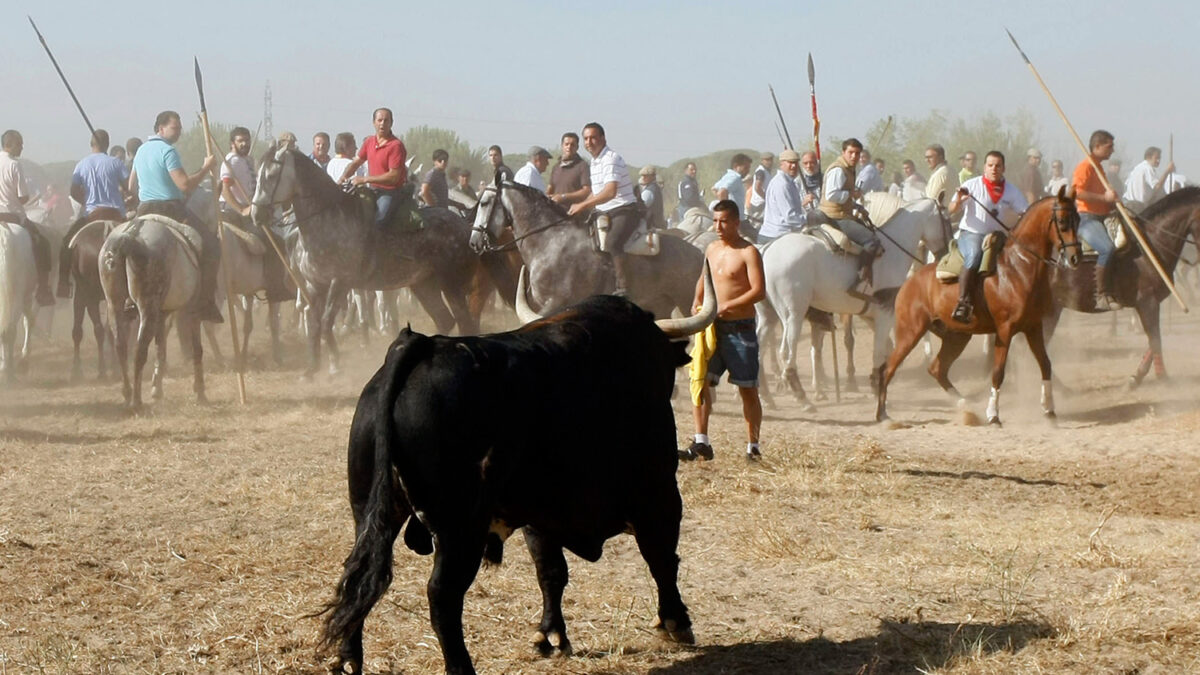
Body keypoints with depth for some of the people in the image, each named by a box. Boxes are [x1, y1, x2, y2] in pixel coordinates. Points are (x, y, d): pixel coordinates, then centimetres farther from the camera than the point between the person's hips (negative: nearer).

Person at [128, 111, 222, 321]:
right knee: (211, 247, -5)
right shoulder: (168, 151, -13)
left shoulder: (141, 150, 15)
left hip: (144, 211, 8)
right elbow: (185, 185, -20)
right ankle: (205, 304, -13)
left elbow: (131, 187, 23)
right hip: (170, 208, -8)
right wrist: (207, 168, -10)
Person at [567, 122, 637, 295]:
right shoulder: (594, 162, 15)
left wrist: (583, 205, -24)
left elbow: (610, 192, -26)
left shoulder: (611, 159, -14)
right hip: (603, 213, 10)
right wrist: (579, 207, 13)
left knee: (611, 243, -32)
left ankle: (623, 287, -36)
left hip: (623, 211, -10)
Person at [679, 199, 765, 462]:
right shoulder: (712, 249, 11)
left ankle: (753, 445, 11)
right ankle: (701, 443, -2)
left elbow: (759, 291, -19)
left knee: (747, 389, 2)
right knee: (701, 381, -4)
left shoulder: (748, 252, -10)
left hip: (740, 329, -6)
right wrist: (698, 304, 10)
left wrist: (727, 306, -25)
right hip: (713, 327, 6)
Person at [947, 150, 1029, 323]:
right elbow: (952, 210, -4)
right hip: (971, 234, -4)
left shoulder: (1011, 191, 9)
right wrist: (959, 201, -27)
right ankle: (963, 302, -40)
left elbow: (1026, 213, 8)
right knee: (974, 254, -36)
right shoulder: (971, 185, 0)